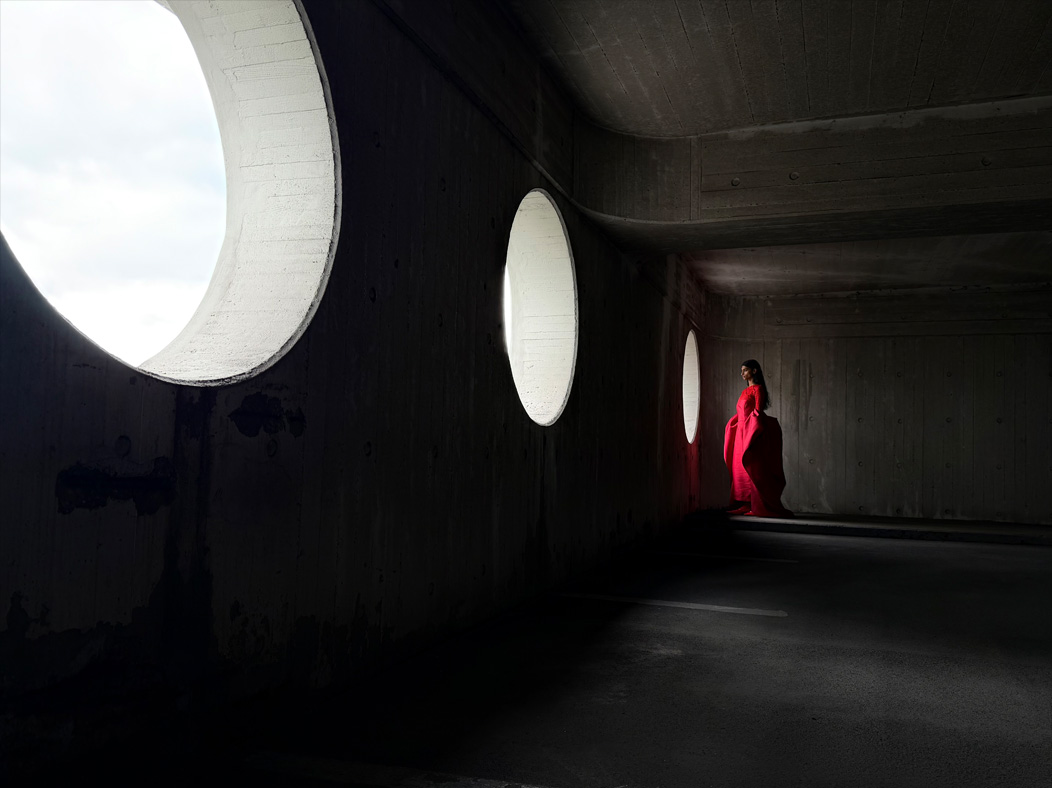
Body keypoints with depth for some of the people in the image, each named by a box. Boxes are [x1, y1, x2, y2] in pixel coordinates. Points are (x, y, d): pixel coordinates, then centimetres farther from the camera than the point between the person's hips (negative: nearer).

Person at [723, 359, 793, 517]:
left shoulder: (758, 389, -6)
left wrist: (752, 435, -20)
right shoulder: (746, 390, 18)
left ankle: (760, 507, -5)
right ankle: (746, 505, 10)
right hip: (742, 434, 9)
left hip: (752, 433, -9)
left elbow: (758, 411, -14)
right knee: (742, 470, 6)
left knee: (754, 470, -8)